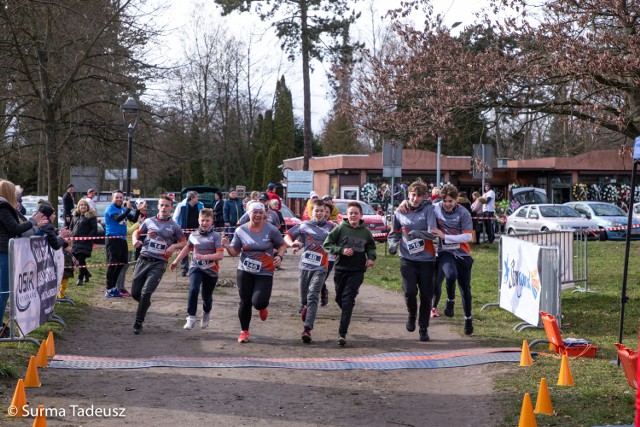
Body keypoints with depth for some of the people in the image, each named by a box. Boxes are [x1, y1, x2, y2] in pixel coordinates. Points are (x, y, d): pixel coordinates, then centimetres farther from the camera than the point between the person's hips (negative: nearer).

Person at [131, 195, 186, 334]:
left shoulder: (174, 226, 3)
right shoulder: (149, 221, 9)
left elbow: (184, 243, 11)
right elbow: (137, 232, 20)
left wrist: (174, 246, -10)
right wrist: (135, 240, -3)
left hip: (159, 263, -3)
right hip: (143, 259, 3)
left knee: (146, 292, -14)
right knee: (135, 292, 4)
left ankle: (138, 323, -2)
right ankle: (146, 304, 38)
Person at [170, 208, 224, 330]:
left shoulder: (216, 236, -8)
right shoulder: (193, 235, 4)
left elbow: (220, 255, -15)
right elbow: (187, 248, 22)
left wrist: (204, 257, -24)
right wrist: (176, 262, 26)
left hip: (211, 270, -2)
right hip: (196, 268, 2)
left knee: (207, 297, 8)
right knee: (193, 290, -22)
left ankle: (206, 315, 40)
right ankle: (191, 317, -13)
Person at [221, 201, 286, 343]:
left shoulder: (271, 230, -6)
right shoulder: (241, 231, -1)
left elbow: (282, 245, 6)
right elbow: (235, 252, 6)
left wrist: (279, 256, -13)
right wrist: (227, 246, -15)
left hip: (264, 273, -2)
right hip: (245, 271, 2)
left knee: (258, 302, -14)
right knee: (245, 302, 4)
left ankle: (262, 307, 25)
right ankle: (244, 331, 22)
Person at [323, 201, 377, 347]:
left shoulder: (365, 232, 5)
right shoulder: (341, 228, -2)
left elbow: (371, 247, 22)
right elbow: (327, 244, -2)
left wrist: (371, 257, 3)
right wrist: (341, 250, -15)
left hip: (357, 271, -1)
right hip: (341, 269, 1)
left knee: (348, 300, -13)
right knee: (339, 298, 12)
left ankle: (342, 333, -17)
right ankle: (347, 316, 46)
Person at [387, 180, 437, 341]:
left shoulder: (428, 209, -5)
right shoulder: (400, 212, 4)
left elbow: (432, 234, -12)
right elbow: (394, 232, 19)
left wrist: (415, 233, -20)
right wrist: (393, 244, 1)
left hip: (426, 260, -1)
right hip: (407, 259, 1)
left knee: (426, 295, 4)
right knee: (410, 291, -14)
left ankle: (423, 328, 22)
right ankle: (412, 315, 19)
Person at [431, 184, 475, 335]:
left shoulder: (463, 213, -8)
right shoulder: (436, 209, -3)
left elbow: (467, 237, -12)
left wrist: (444, 236, -18)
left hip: (462, 254, 0)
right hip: (445, 252, 0)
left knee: (465, 289, 8)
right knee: (451, 274, -33)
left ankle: (468, 319, 29)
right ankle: (450, 301, -4)